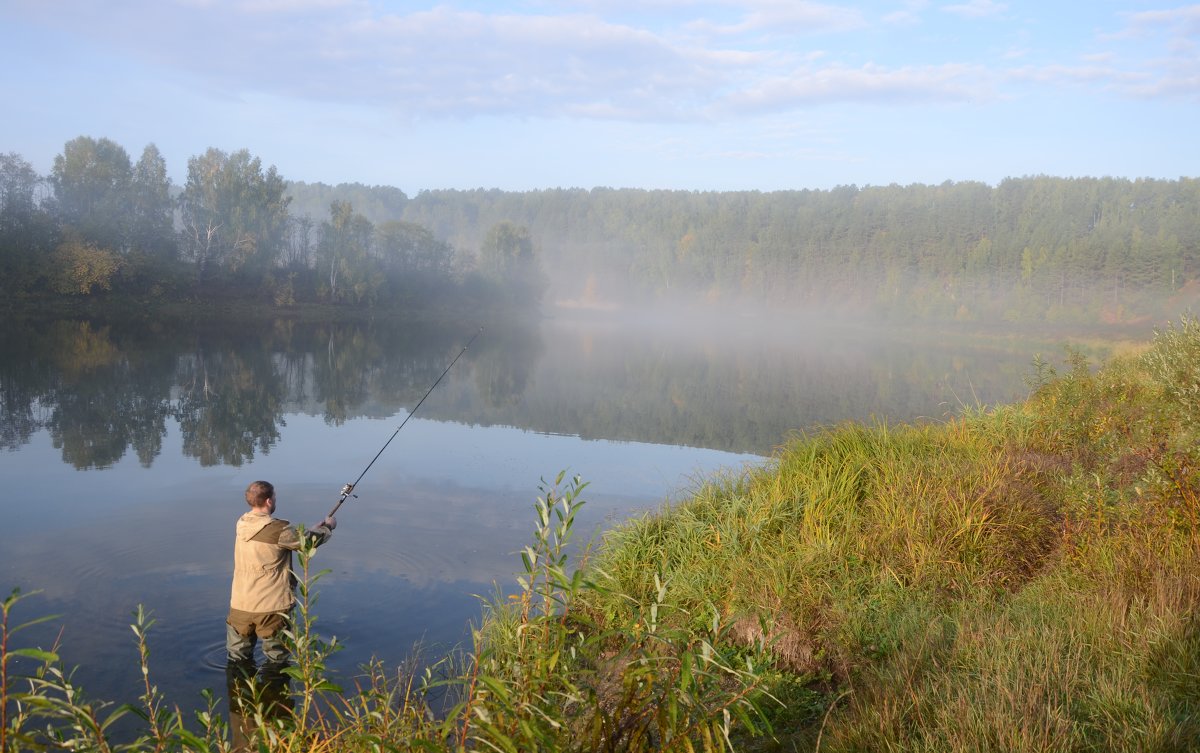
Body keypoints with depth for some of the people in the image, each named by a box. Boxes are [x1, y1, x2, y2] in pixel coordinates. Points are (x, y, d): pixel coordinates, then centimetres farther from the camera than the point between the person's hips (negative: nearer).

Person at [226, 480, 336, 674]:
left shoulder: (242, 524, 3)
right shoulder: (278, 529, -19)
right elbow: (309, 541, -5)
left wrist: (316, 528, 19)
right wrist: (328, 527, 15)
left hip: (241, 605, 6)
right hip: (272, 607, -6)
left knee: (237, 657, 19)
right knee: (277, 661, 11)